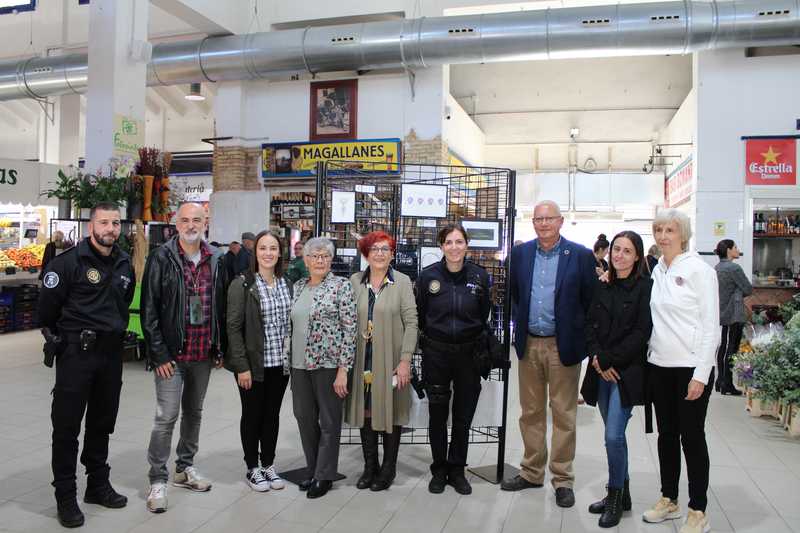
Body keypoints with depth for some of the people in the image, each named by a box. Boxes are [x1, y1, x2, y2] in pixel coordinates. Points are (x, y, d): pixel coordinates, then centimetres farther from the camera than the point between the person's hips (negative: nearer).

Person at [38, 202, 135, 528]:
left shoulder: (124, 264, 8)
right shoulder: (69, 261, -11)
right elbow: (46, 307, -6)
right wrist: (63, 337, 4)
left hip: (112, 352, 6)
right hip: (76, 353, -6)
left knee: (103, 422, 15)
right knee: (67, 425, 2)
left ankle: (98, 485, 29)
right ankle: (66, 497, 13)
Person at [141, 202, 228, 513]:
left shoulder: (215, 260, 6)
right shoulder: (161, 258, -7)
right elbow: (149, 309, -8)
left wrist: (220, 349, 8)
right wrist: (159, 354, -13)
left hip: (204, 354, 5)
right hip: (172, 353, -5)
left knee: (194, 412, 16)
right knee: (167, 417, -3)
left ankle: (185, 468, 33)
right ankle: (158, 480, 11)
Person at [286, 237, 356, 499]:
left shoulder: (341, 286, -8)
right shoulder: (298, 287, 10)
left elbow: (349, 329, -12)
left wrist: (343, 369, -16)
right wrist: (289, 359, 13)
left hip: (328, 363, -6)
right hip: (300, 364, 6)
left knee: (329, 422, 6)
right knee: (305, 418, 14)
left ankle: (324, 476, 20)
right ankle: (313, 470, 30)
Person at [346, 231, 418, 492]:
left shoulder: (402, 282, -3)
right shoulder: (355, 281, 2)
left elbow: (411, 323, -6)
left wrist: (405, 360, -12)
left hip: (390, 361, -2)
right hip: (361, 360, 2)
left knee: (390, 412, 7)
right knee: (365, 412, 10)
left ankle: (388, 469, 23)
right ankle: (370, 466, 25)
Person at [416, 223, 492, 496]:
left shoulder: (480, 276, -2)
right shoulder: (428, 276, -5)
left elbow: (485, 316, 7)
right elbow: (419, 315, 5)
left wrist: (482, 346, 6)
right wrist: (425, 340, 6)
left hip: (469, 352, 1)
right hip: (436, 353, 0)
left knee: (464, 415, 10)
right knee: (437, 414, 9)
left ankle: (457, 470, 27)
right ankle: (439, 470, 26)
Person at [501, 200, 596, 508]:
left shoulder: (581, 256, -5)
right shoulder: (520, 253, 4)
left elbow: (591, 300, -1)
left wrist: (575, 331, 0)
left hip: (563, 346, -3)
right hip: (528, 344, 3)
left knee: (564, 415, 5)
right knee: (531, 412, 13)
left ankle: (562, 479, 17)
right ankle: (532, 472, 26)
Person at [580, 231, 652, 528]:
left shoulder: (645, 287, -6)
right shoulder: (603, 287, 11)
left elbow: (642, 332, -12)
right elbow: (590, 325, 7)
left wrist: (610, 360, -13)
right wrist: (597, 359, -8)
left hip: (627, 371, -5)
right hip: (601, 371, 5)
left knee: (613, 436, -10)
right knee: (615, 435, 13)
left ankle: (615, 497, 9)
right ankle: (621, 495, 27)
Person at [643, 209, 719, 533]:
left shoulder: (698, 270, -9)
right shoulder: (657, 270, 9)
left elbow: (711, 327, -11)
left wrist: (700, 375, -15)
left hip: (691, 368, -6)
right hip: (659, 365, 6)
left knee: (691, 437, 3)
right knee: (666, 434, 14)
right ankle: (669, 500, 28)